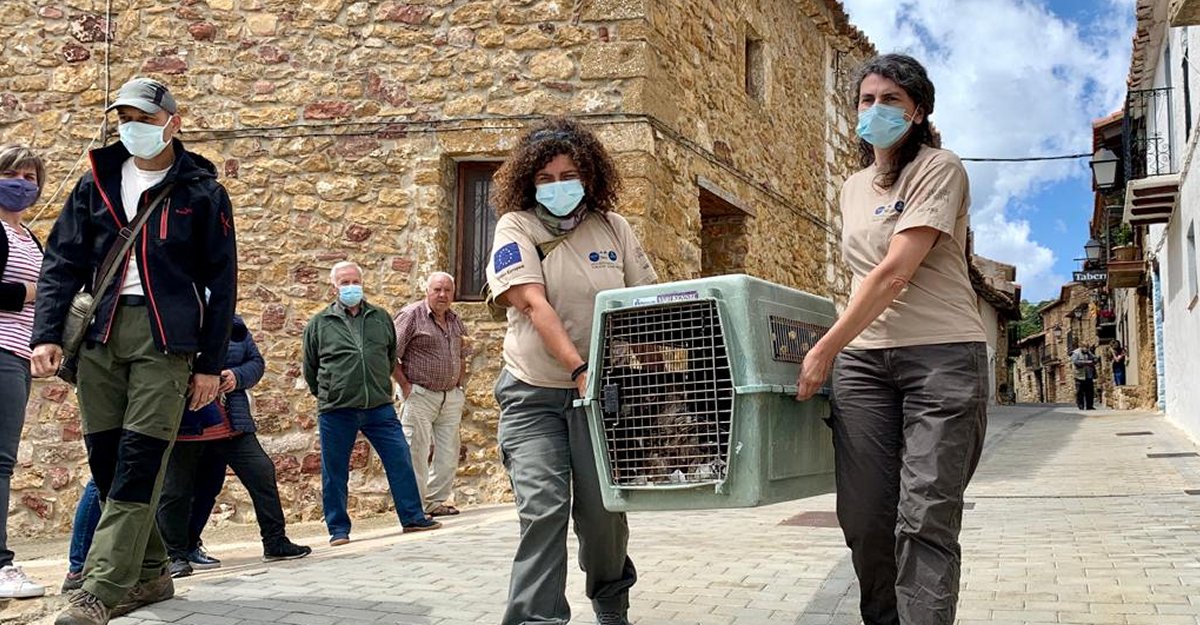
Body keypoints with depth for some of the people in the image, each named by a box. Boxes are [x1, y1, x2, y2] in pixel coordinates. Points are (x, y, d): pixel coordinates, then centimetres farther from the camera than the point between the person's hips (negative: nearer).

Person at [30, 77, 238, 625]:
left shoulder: (201, 191, 4)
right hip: (99, 334, 4)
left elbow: (221, 282, 3)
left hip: (165, 337, -4)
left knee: (139, 461, -11)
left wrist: (210, 363, -1)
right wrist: (46, 333, -3)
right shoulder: (96, 183, 13)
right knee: (105, 459, 5)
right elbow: (62, 262, 11)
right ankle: (149, 574, 19)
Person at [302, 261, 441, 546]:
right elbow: (310, 369, 12)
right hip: (336, 412, -2)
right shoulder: (319, 324, 3)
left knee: (400, 460, 1)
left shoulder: (381, 318, 10)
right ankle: (338, 529, 15)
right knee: (335, 471, 4)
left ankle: (412, 517, 12)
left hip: (379, 407, 2)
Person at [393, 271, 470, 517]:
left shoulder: (455, 321, 13)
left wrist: (459, 386, 17)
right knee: (416, 454, -4)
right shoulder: (411, 315, -8)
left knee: (449, 454, 7)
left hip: (451, 398, 7)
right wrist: (405, 386, -12)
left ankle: (436, 501, 18)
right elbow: (390, 355, -12)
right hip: (420, 396, -7)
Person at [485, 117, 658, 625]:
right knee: (542, 507, -13)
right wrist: (579, 368, -28)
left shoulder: (613, 229, 5)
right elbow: (533, 303, -17)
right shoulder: (516, 226, -3)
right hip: (533, 393, -2)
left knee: (603, 510, 4)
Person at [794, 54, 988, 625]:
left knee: (926, 519, -11)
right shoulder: (854, 187, 18)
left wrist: (825, 349, -15)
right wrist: (838, 348, 14)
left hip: (940, 354, -6)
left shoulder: (940, 169, -4)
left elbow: (897, 271, -14)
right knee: (864, 516, 2)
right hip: (863, 358, 6)